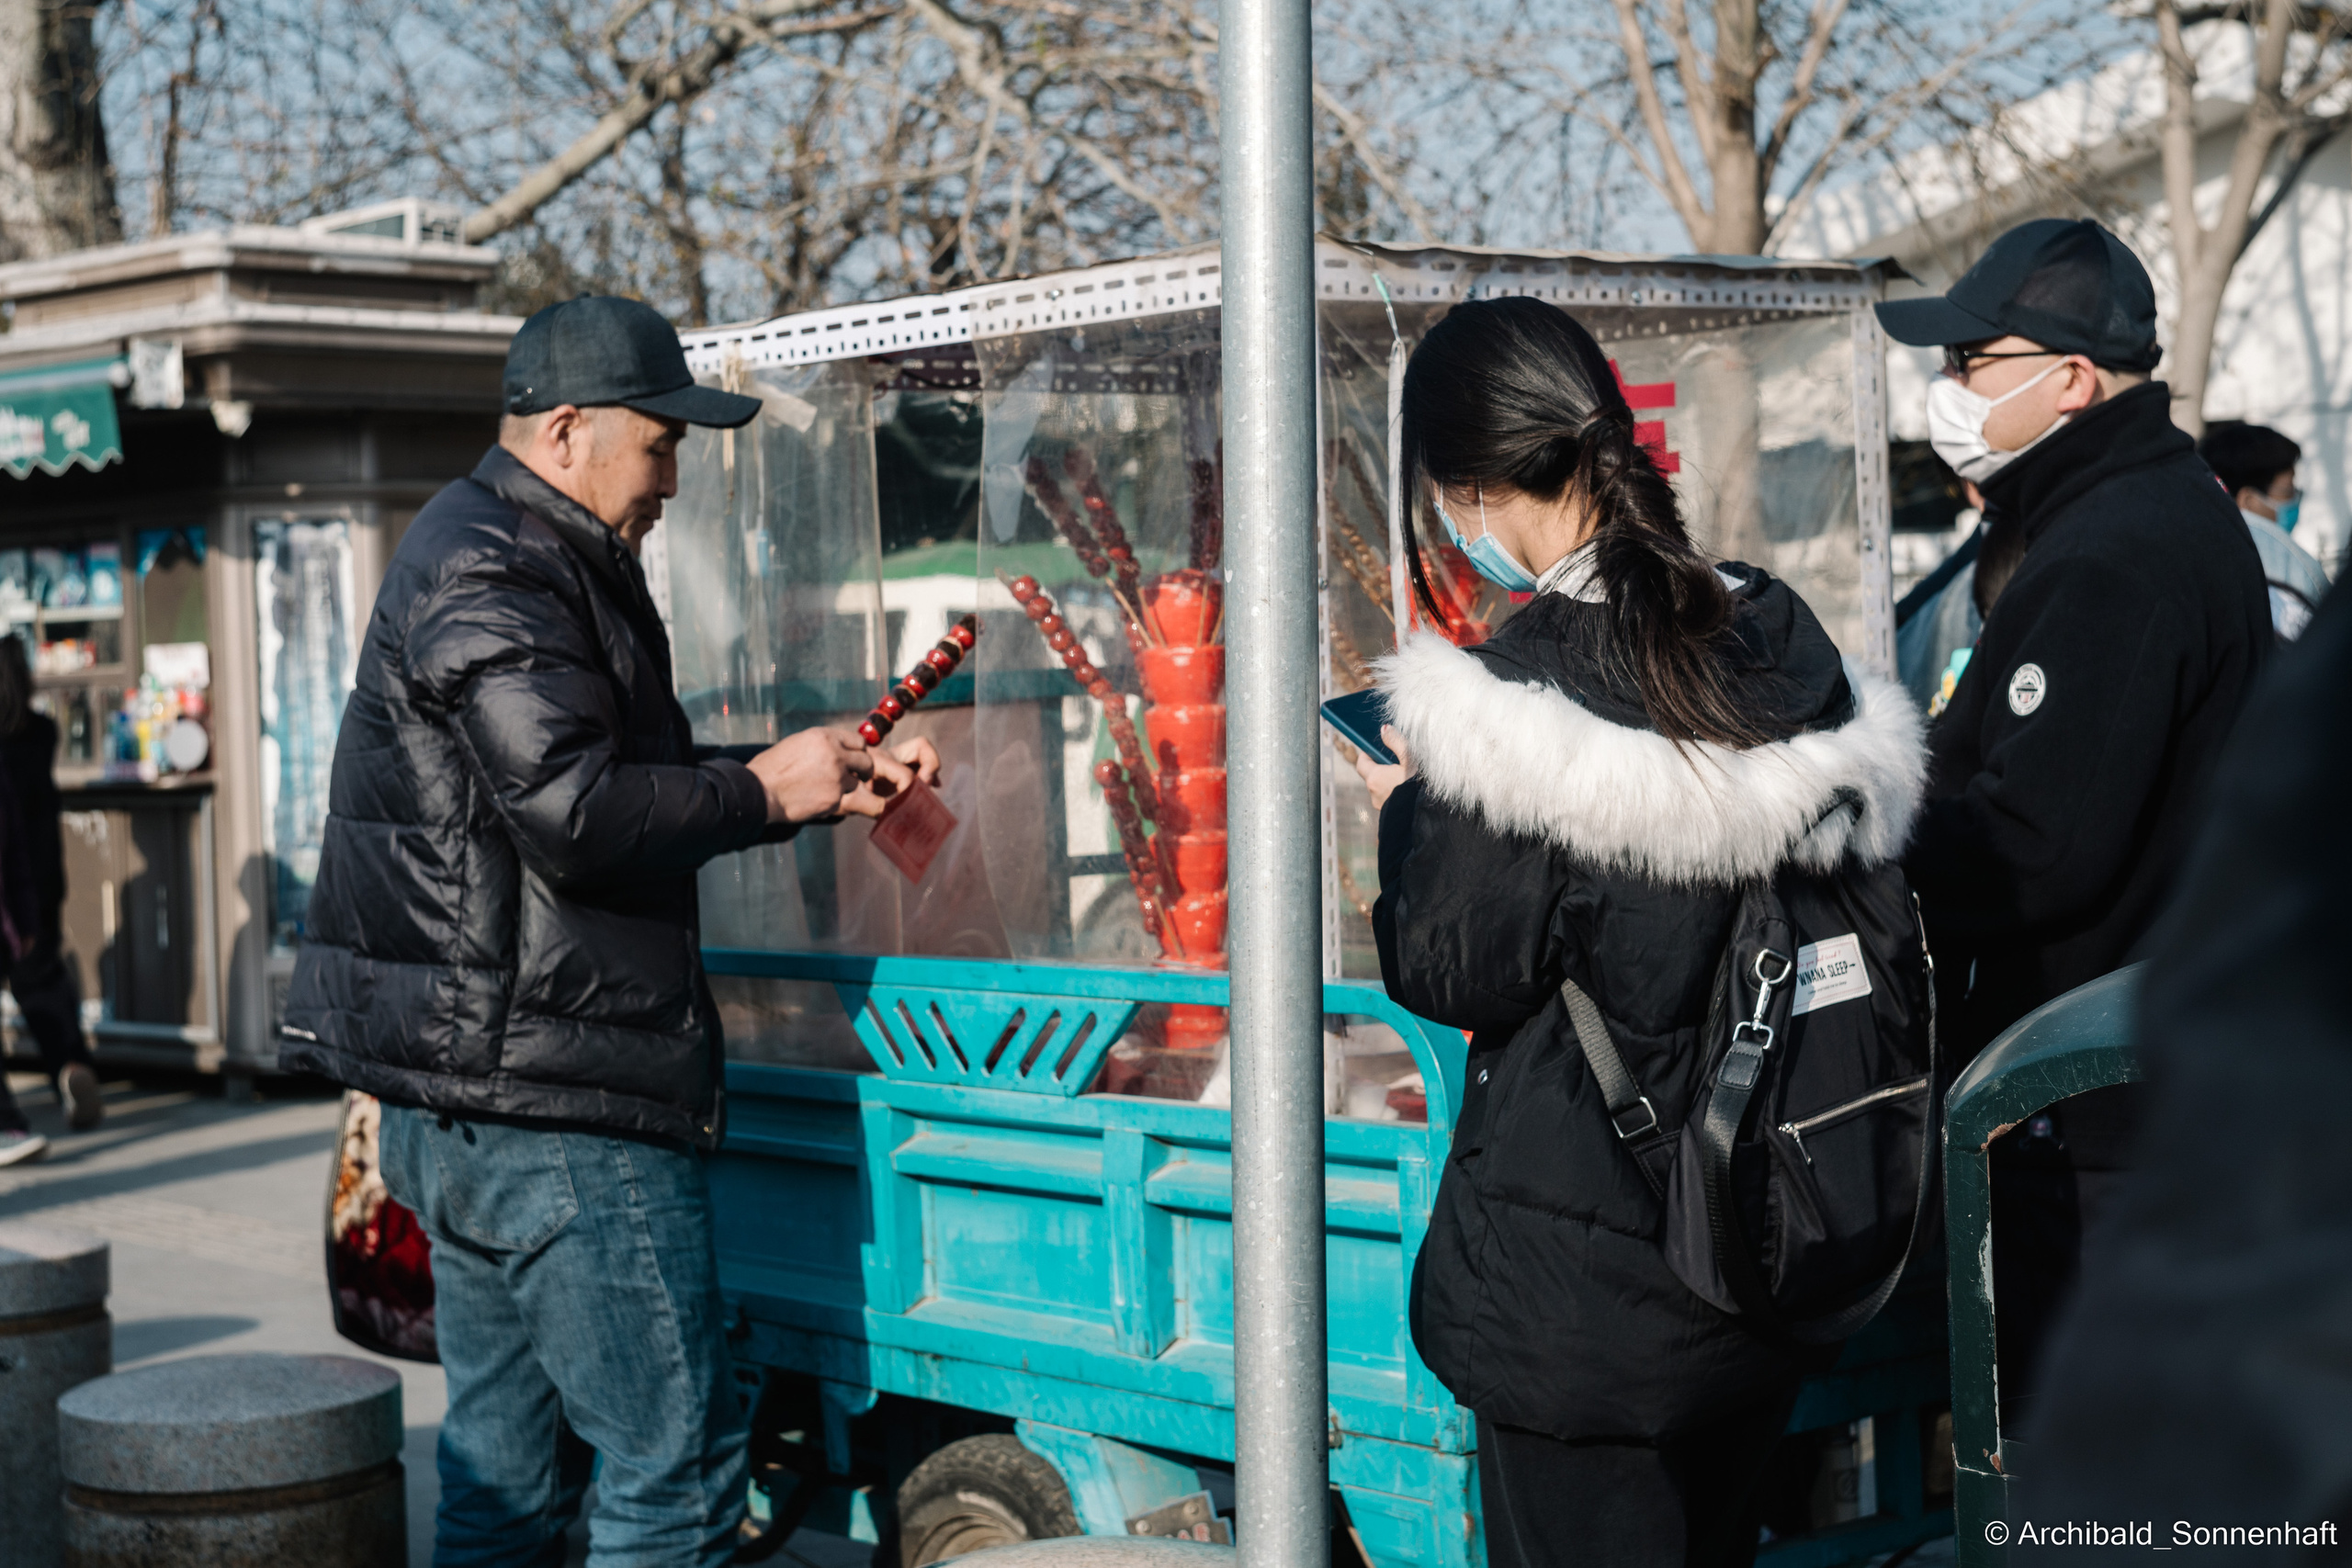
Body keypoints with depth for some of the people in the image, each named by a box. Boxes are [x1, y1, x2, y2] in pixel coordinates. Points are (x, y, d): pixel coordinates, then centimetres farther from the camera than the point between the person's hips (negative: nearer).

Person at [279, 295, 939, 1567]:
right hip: (554, 1097, -11)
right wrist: (766, 789, -10)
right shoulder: (496, 576, -13)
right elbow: (577, 814, -24)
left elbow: (639, 782, 24)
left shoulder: (505, 558, 22)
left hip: (461, 1102, 11)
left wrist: (832, 784, 15)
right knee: (676, 1463, -5)